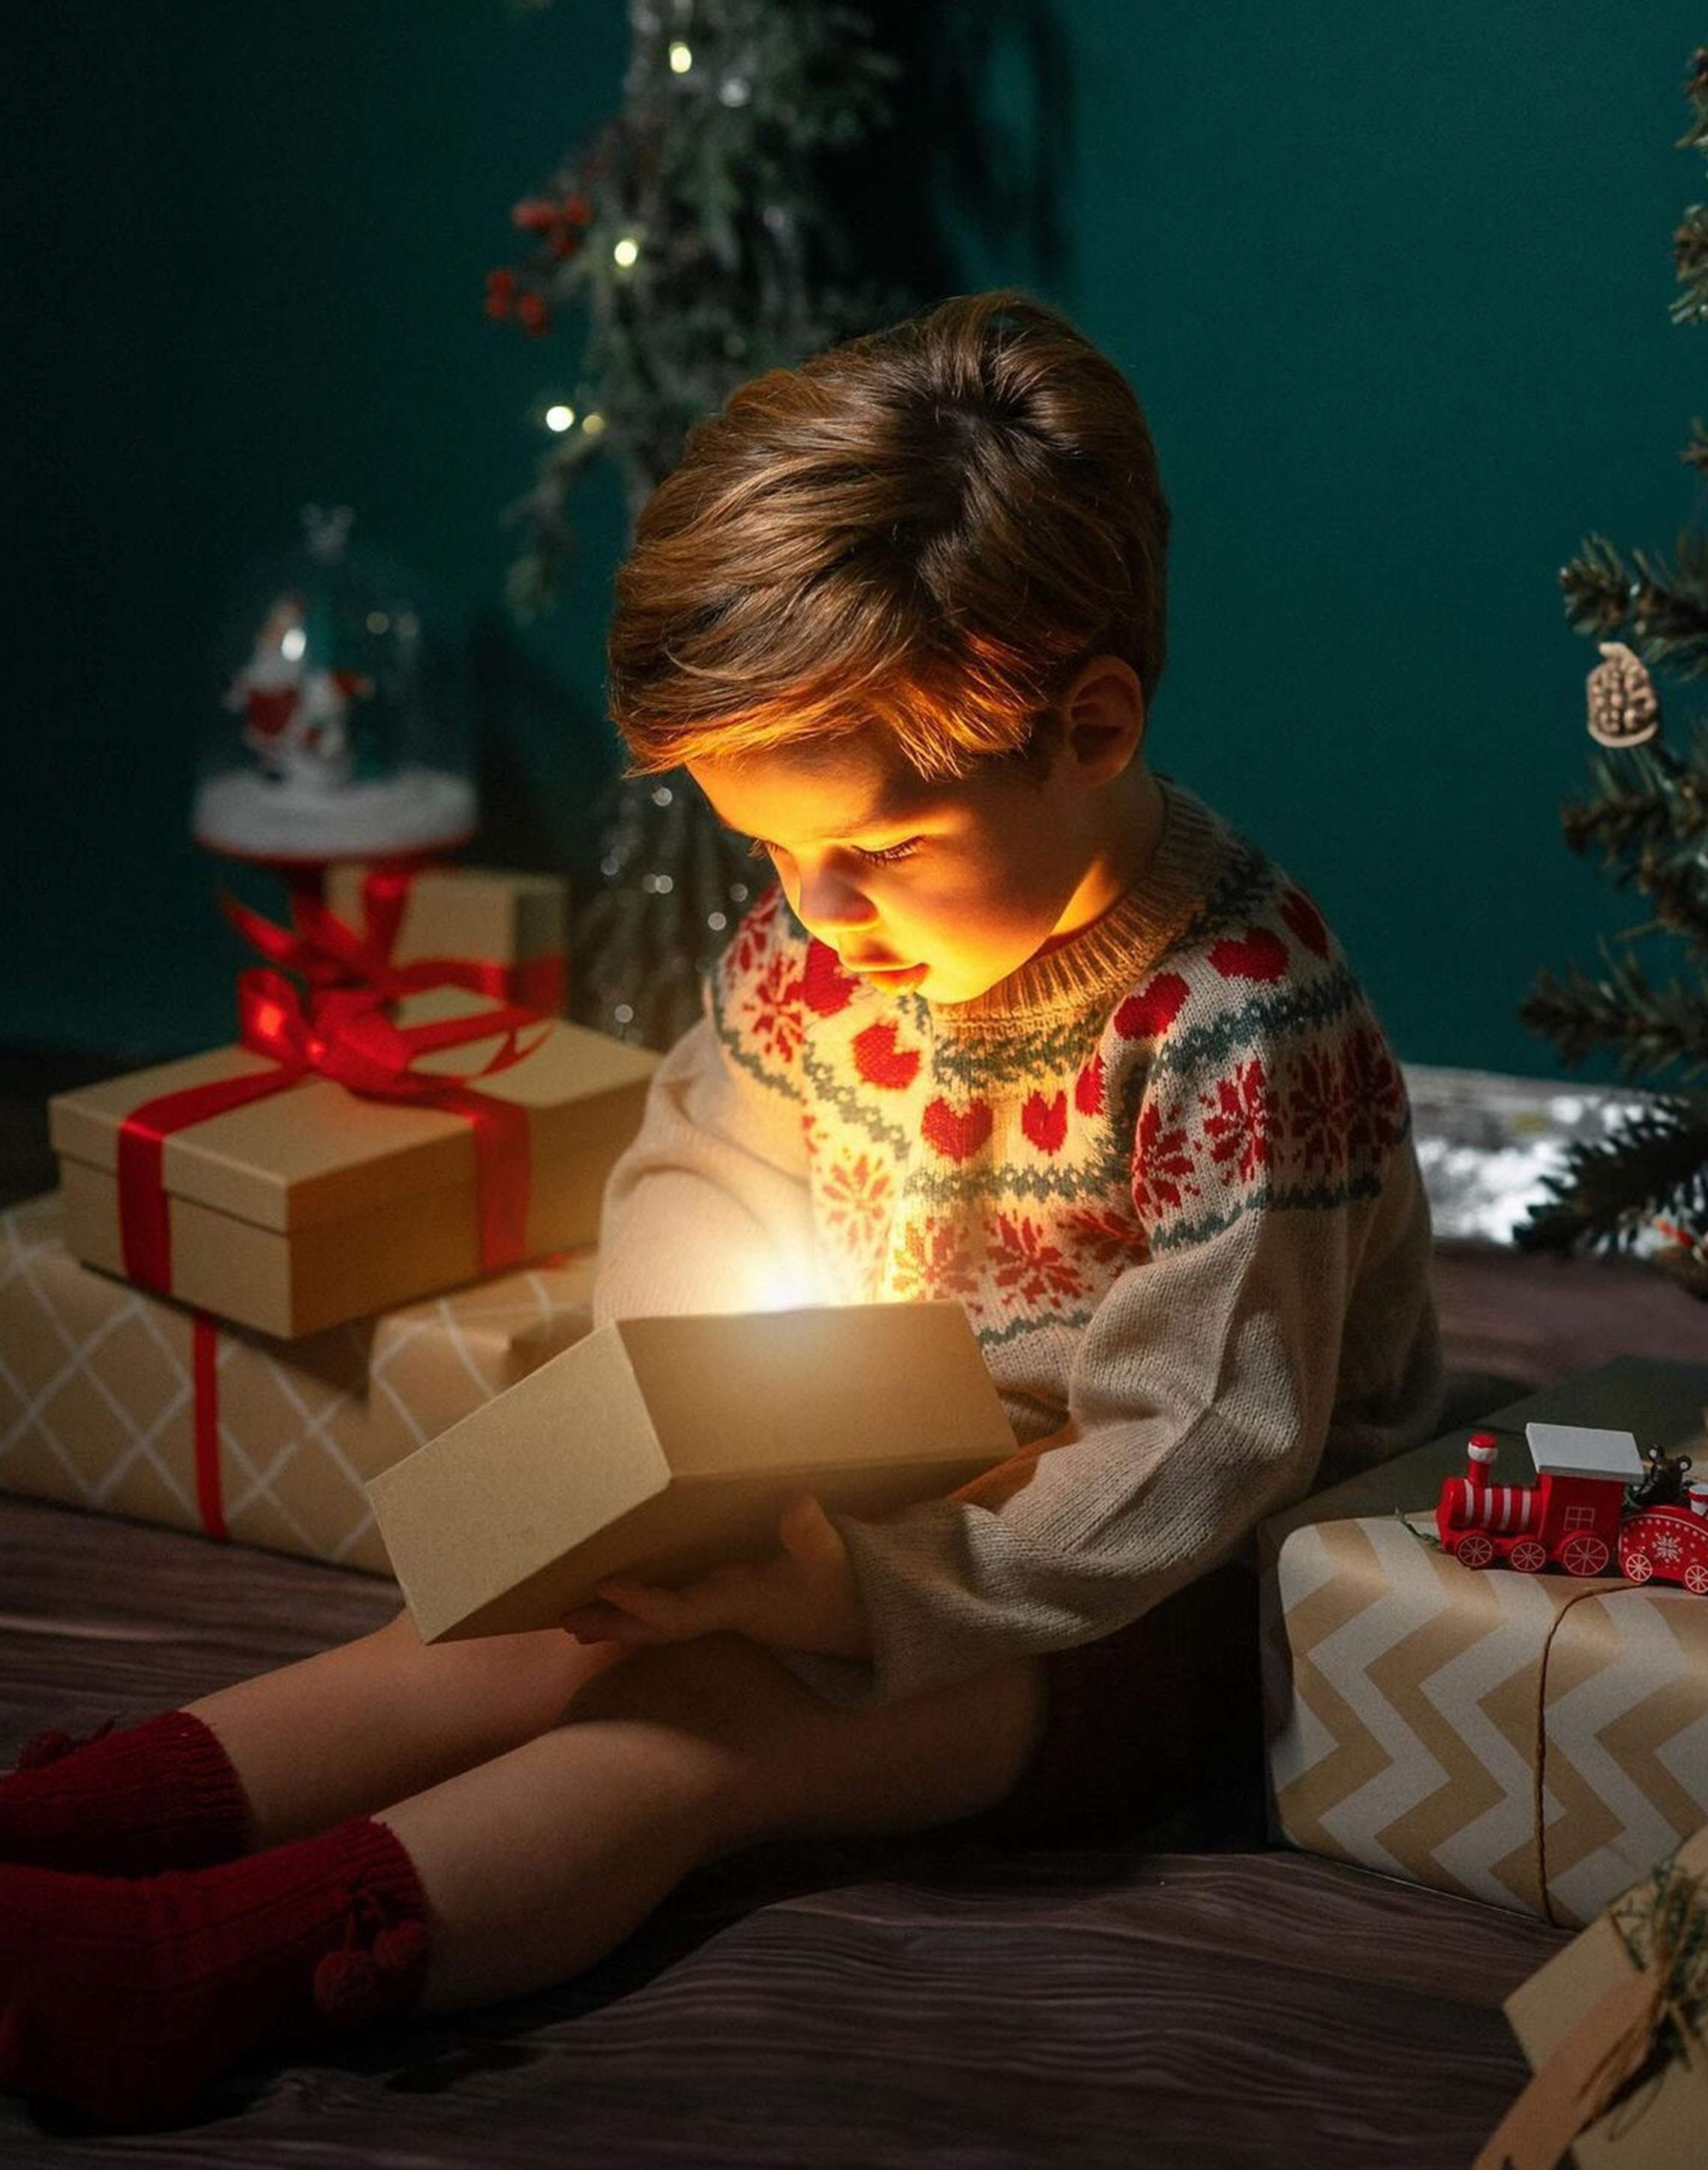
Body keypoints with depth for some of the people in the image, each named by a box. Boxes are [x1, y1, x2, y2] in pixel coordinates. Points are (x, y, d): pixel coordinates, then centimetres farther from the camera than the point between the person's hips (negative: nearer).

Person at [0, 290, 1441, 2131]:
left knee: (694, 1728, -26)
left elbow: (1194, 1460, -25)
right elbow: (695, 1164, 10)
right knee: (541, 1621, -14)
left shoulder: (1240, 1034, -26)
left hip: (1147, 1605, -7)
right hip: (881, 1488, 7)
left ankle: (208, 1963, -39)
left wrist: (848, 1591, -31)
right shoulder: (838, 923, -4)